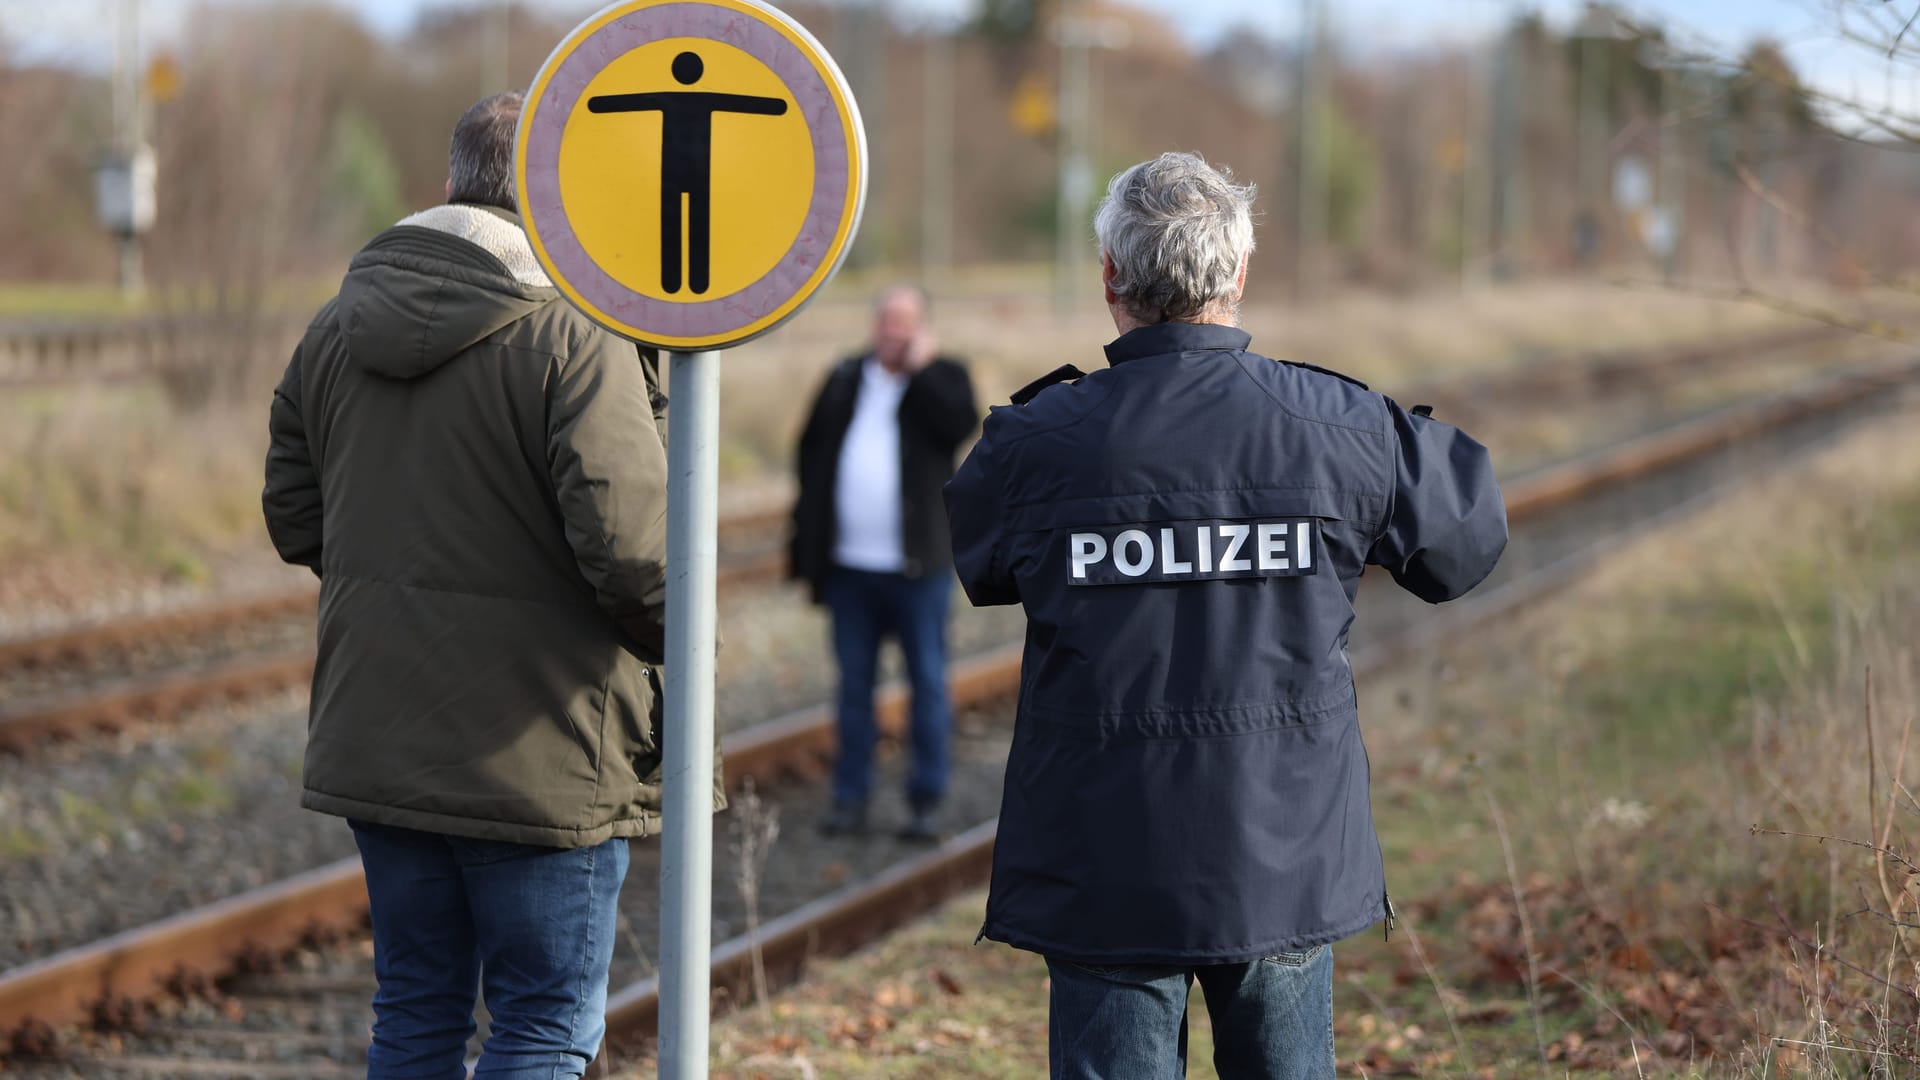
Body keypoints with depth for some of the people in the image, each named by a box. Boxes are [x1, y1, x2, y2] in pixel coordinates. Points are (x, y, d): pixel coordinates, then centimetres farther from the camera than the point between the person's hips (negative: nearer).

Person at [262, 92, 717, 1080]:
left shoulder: (337, 328, 6)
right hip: (538, 764, -6)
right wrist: (680, 641, -4)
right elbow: (629, 544, -23)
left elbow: (293, 519, 13)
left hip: (375, 737, 6)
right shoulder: (575, 339, -17)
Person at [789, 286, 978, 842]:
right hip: (849, 565, 3)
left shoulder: (943, 377, 2)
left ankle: (926, 802, 8)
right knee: (854, 684, 7)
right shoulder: (845, 379, 12)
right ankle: (850, 799, 13)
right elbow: (811, 453, 16)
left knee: (928, 682, 2)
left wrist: (920, 369, -16)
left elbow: (961, 424, -19)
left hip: (917, 566, -3)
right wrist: (809, 534, 10)